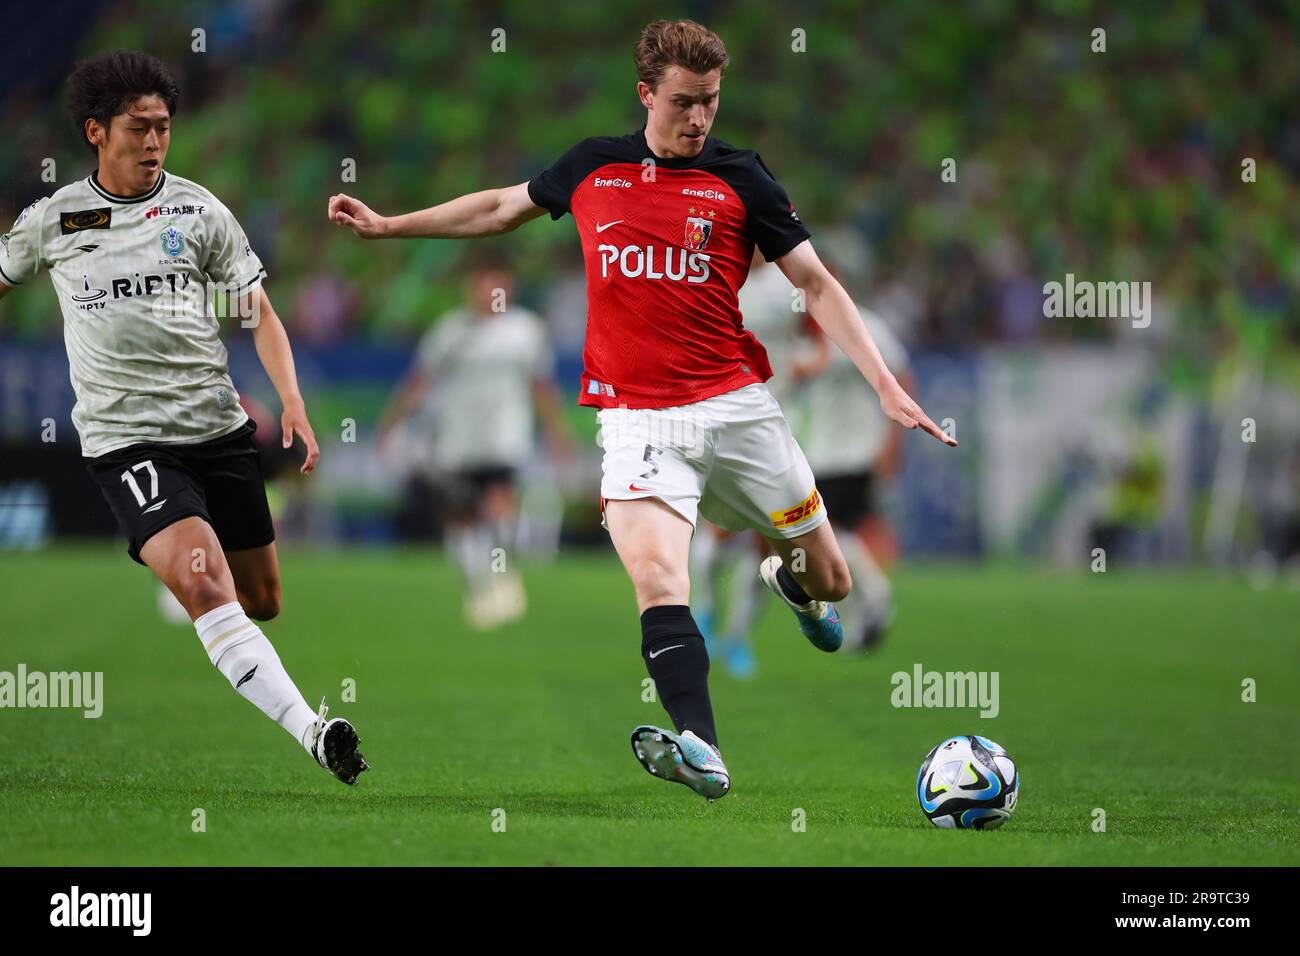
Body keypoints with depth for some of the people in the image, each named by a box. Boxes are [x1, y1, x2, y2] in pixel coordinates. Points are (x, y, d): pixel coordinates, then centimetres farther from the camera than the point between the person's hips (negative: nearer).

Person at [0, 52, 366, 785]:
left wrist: (292, 402, -7)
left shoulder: (199, 211, 5)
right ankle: (312, 734, -33)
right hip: (126, 440, -3)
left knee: (261, 602, 8)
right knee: (204, 584, -24)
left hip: (218, 427, 3)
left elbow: (259, 313, 7)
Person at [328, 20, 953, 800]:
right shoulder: (593, 167, 7)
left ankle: (793, 583, 48)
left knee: (828, 582, 10)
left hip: (738, 406, 0)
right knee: (657, 575, -25)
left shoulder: (739, 177, 1)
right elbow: (503, 208, 24)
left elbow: (816, 282, 2)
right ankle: (701, 751, -34)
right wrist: (387, 225, 27)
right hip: (638, 417, 0)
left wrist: (885, 384, -7)